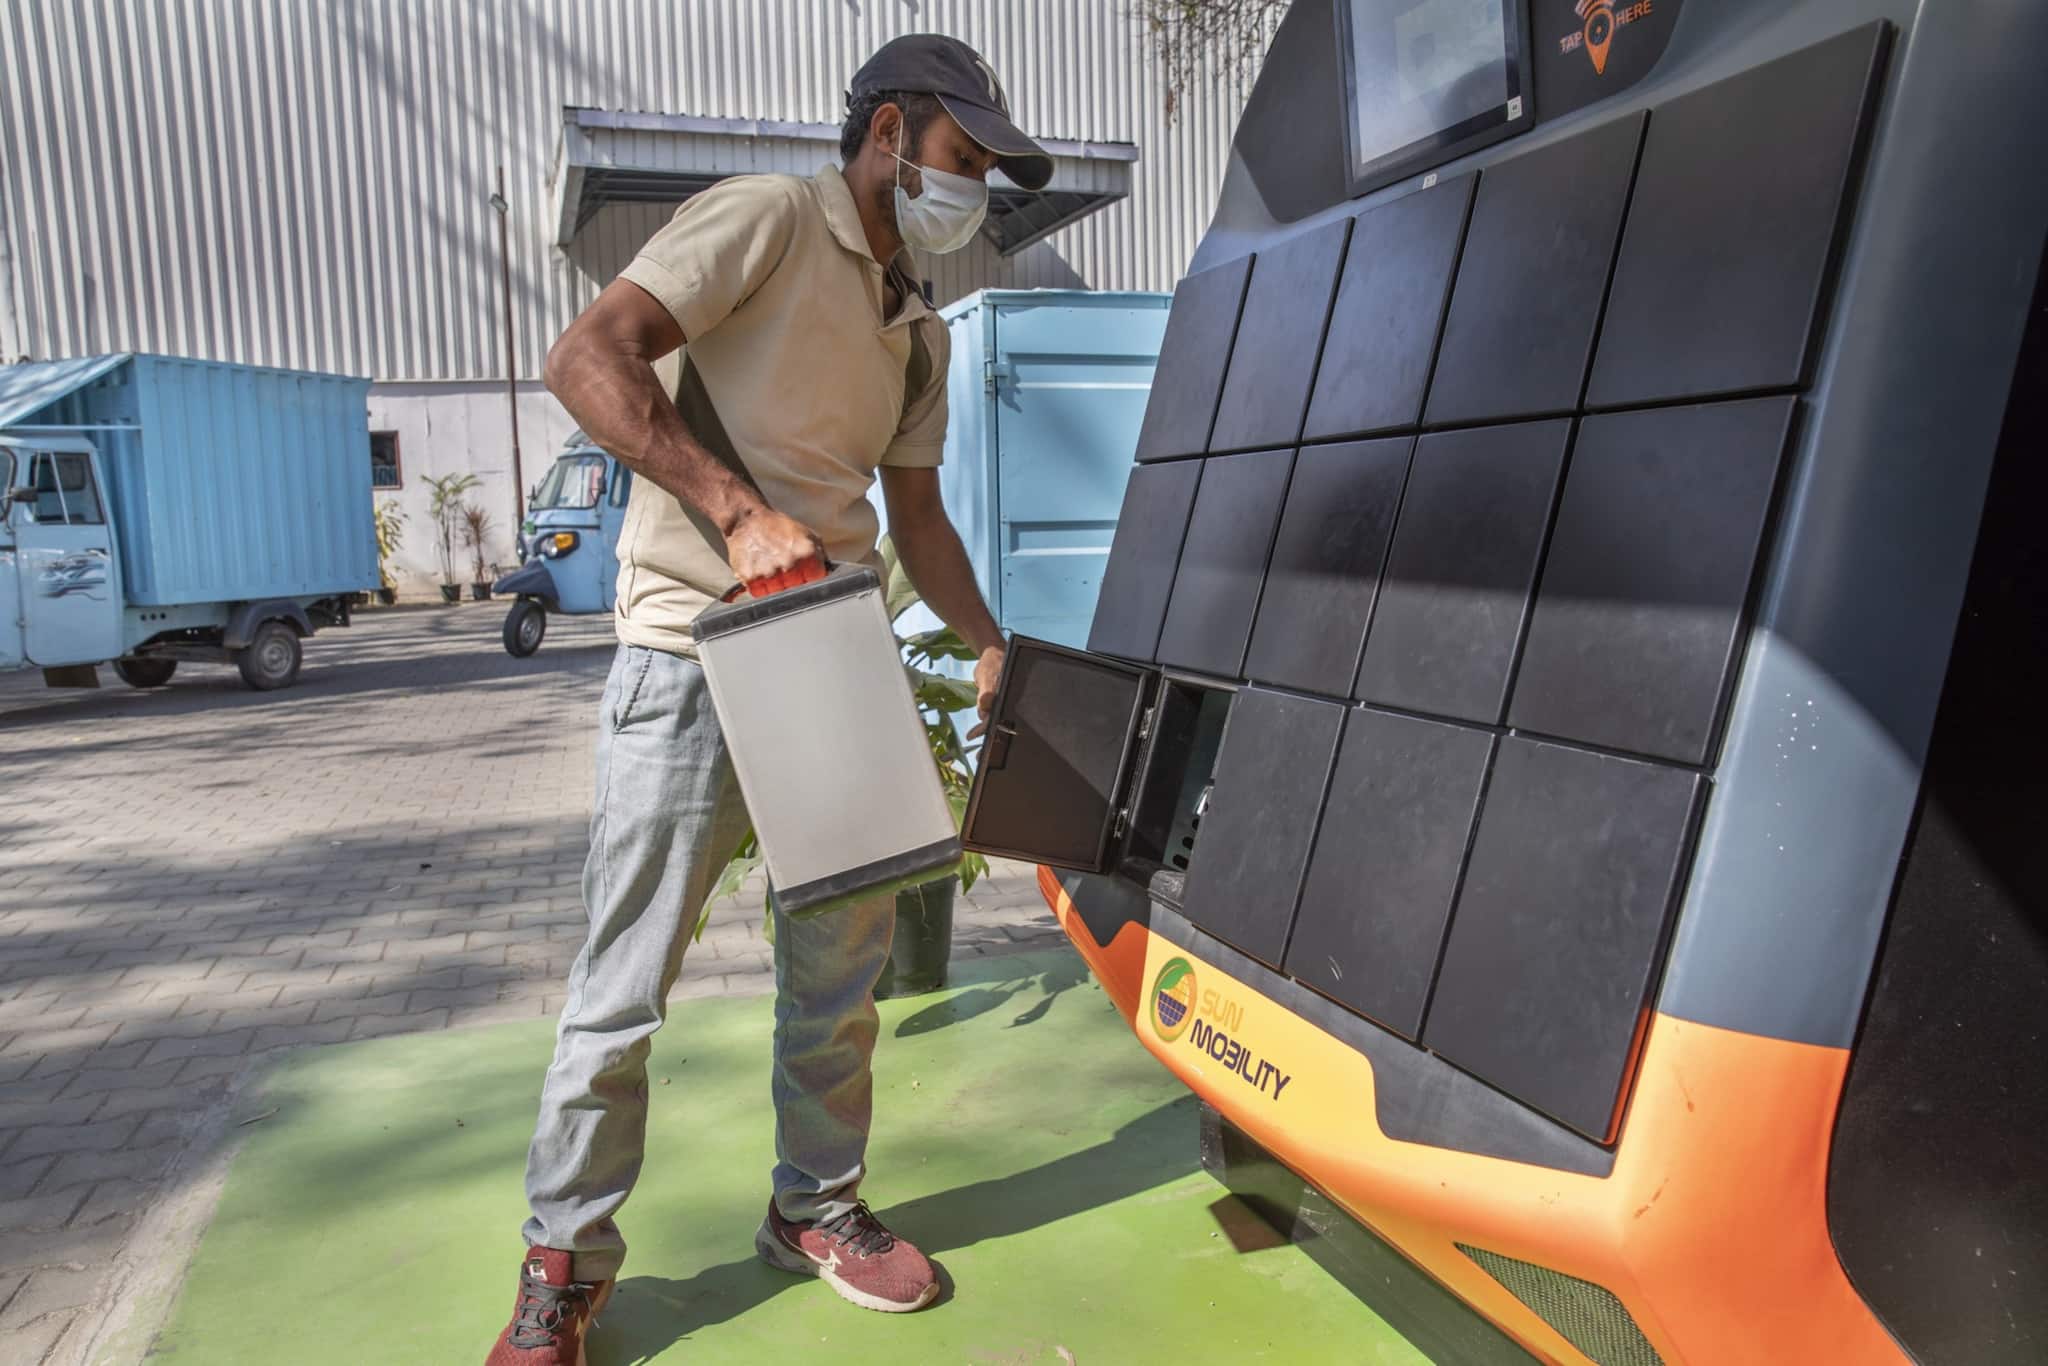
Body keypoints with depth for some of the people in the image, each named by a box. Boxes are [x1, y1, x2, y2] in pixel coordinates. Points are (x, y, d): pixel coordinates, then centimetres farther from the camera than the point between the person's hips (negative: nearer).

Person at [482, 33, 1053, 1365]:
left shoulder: (919, 332, 19)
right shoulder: (767, 218, -5)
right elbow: (591, 357, -16)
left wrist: (992, 646, 11)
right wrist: (739, 511, -25)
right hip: (695, 660, -7)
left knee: (844, 964, 13)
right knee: (626, 986, 1)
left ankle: (817, 1207, 33)